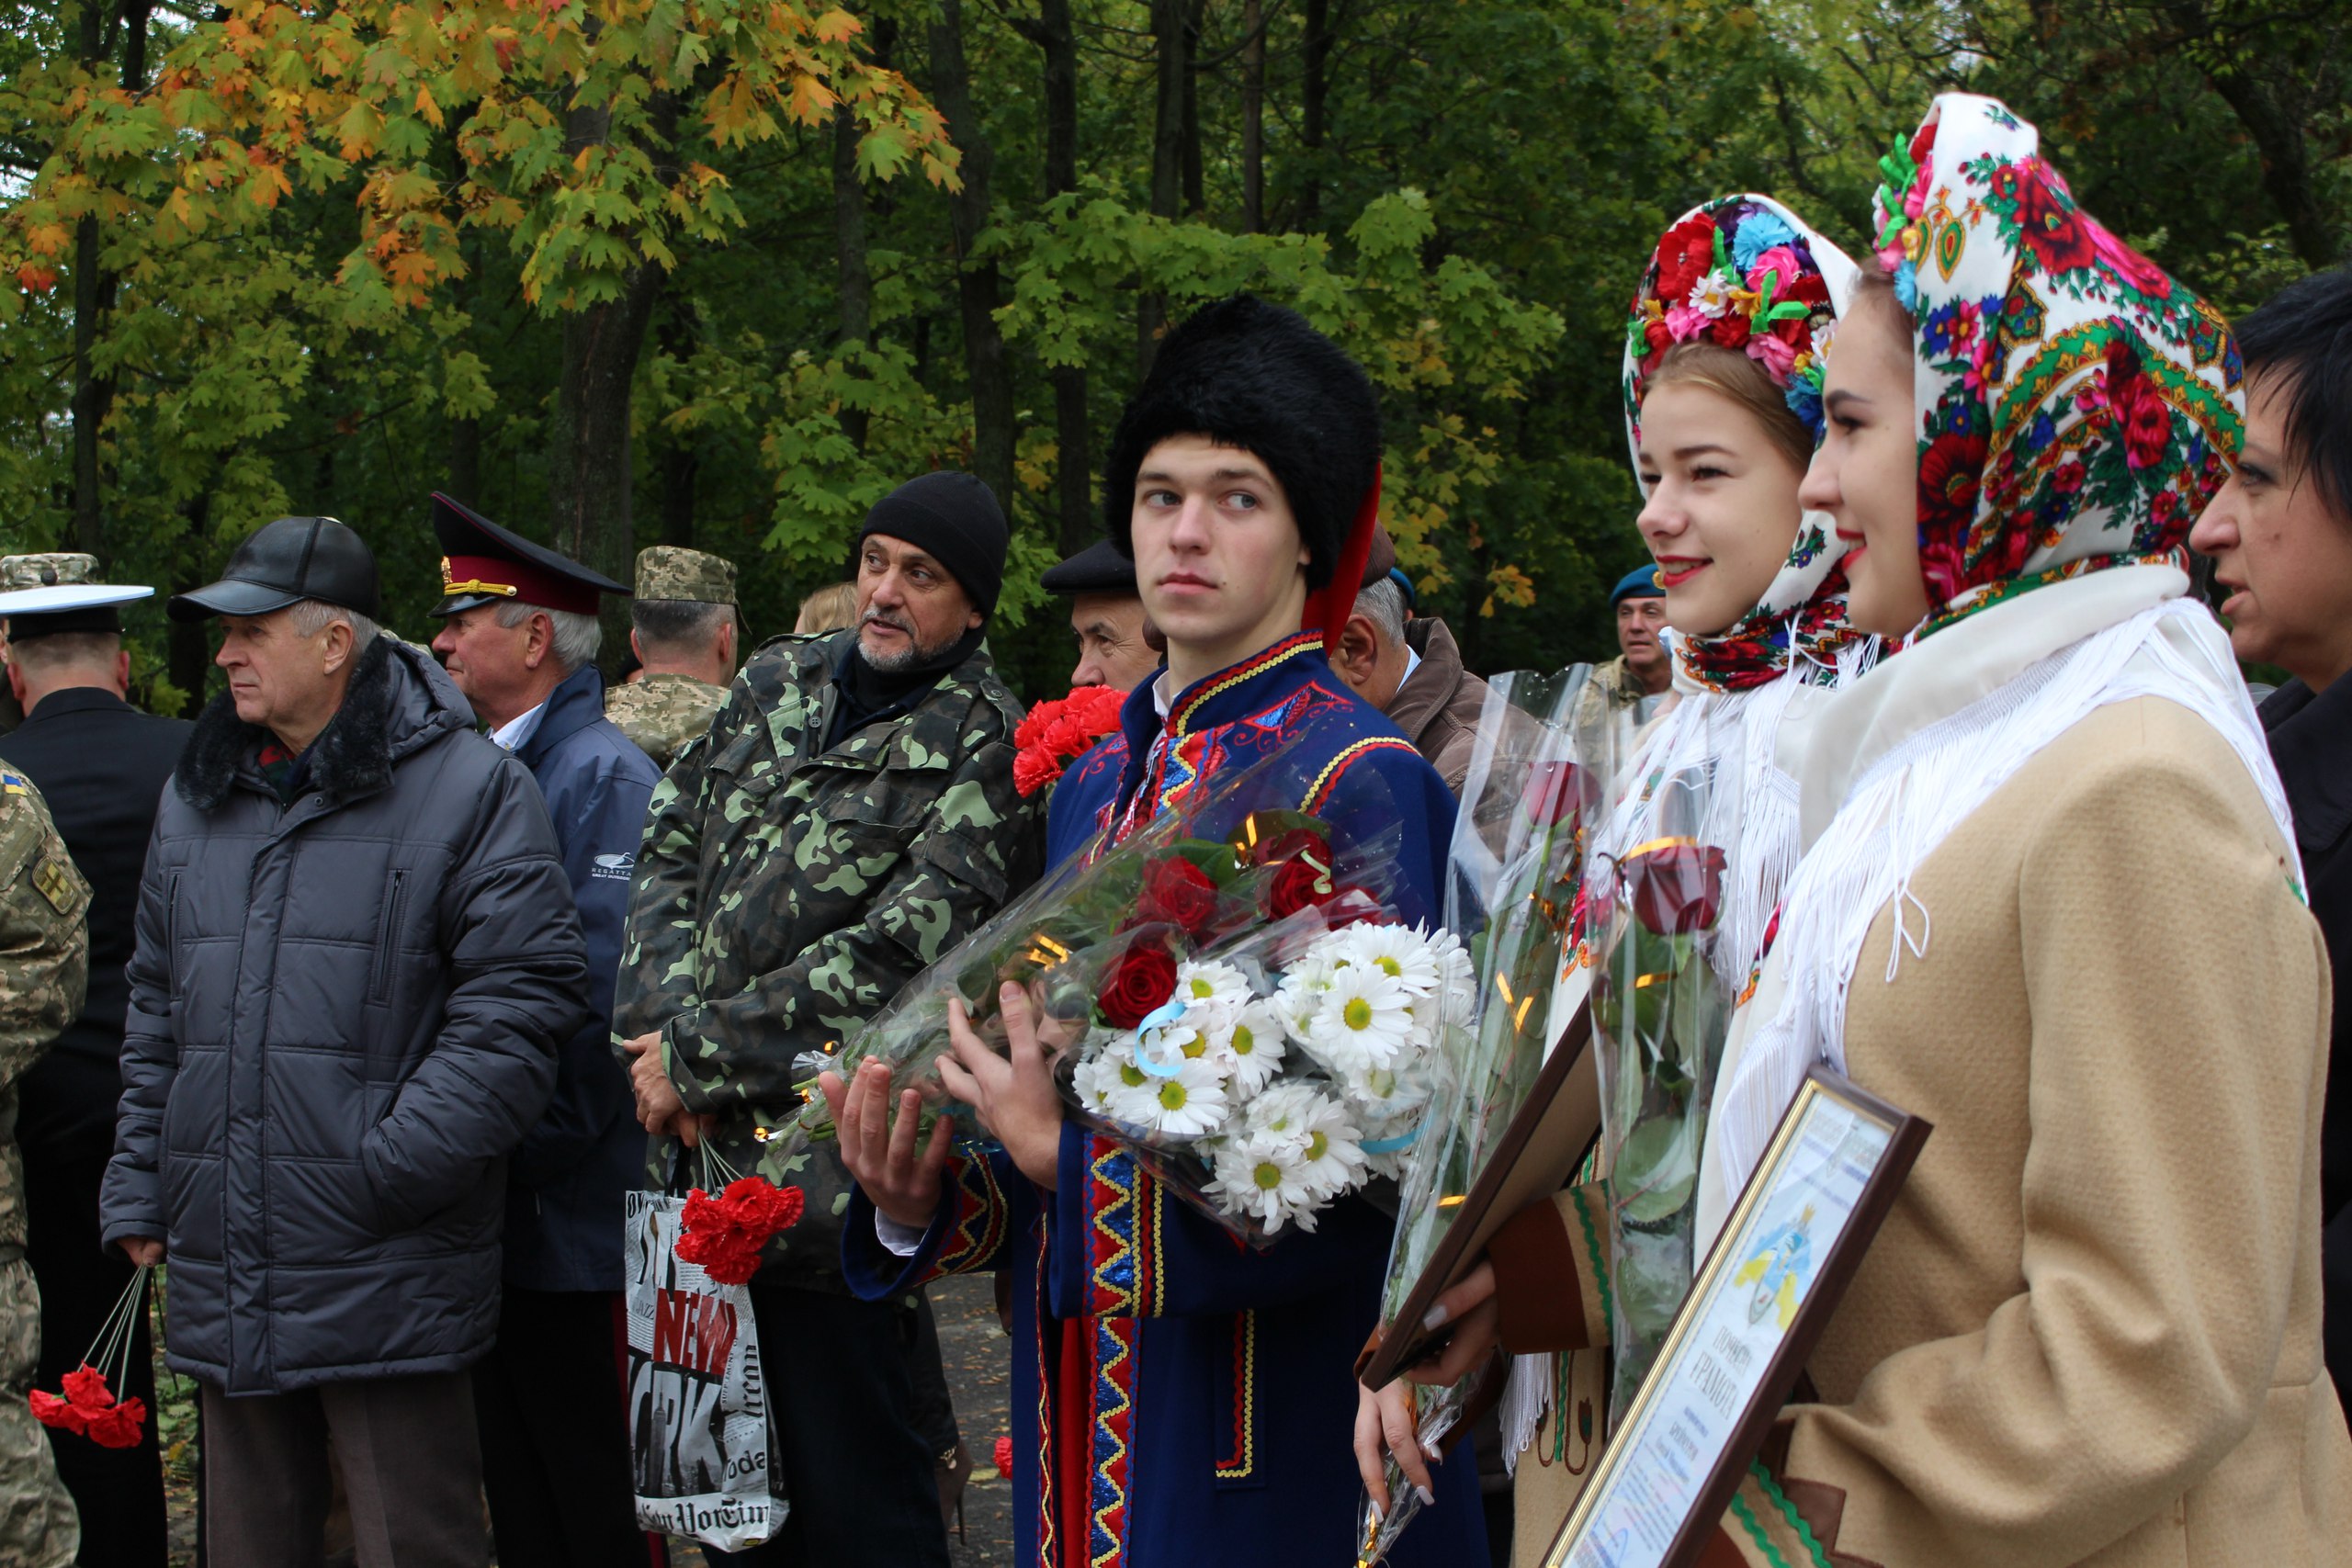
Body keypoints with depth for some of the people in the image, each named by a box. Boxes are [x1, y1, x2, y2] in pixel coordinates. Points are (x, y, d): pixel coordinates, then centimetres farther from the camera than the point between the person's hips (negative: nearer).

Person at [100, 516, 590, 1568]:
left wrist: (393, 1165, -17)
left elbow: (520, 998, -13)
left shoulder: (467, 788, -7)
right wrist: (138, 1195, 14)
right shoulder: (196, 798, 15)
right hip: (223, 1285, 7)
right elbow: (156, 1016, 21)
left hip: (385, 1285, -6)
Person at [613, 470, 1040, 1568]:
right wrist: (667, 1037, -5)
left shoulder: (984, 749, -8)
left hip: (822, 1178, -6)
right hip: (700, 1160, 7)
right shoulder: (777, 684, 13)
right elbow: (667, 853, 10)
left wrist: (699, 1055, -12)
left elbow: (894, 953, -15)